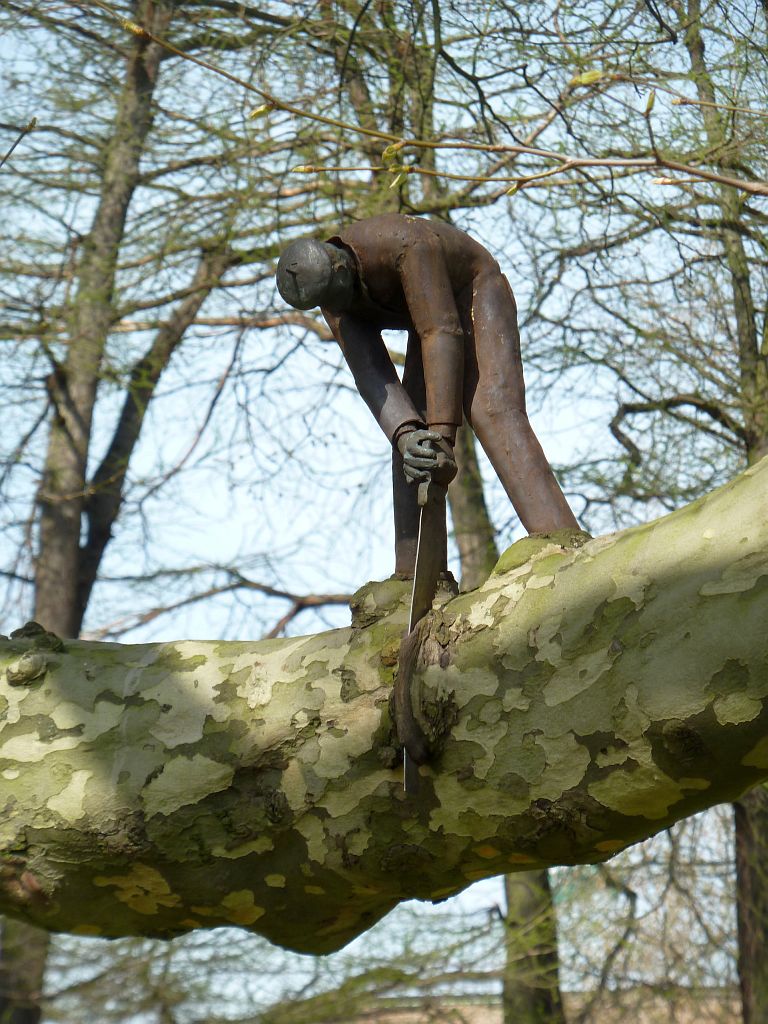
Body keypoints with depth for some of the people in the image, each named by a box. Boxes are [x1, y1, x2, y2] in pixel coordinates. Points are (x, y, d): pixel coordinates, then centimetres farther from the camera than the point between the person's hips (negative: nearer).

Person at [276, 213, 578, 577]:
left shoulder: (408, 245, -38)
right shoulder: (325, 288, -18)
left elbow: (442, 332, -38)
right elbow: (369, 372, -26)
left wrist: (442, 433, -40)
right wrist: (404, 435, -43)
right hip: (429, 318, 7)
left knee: (493, 412, -28)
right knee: (411, 446, -7)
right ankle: (413, 575, -7)